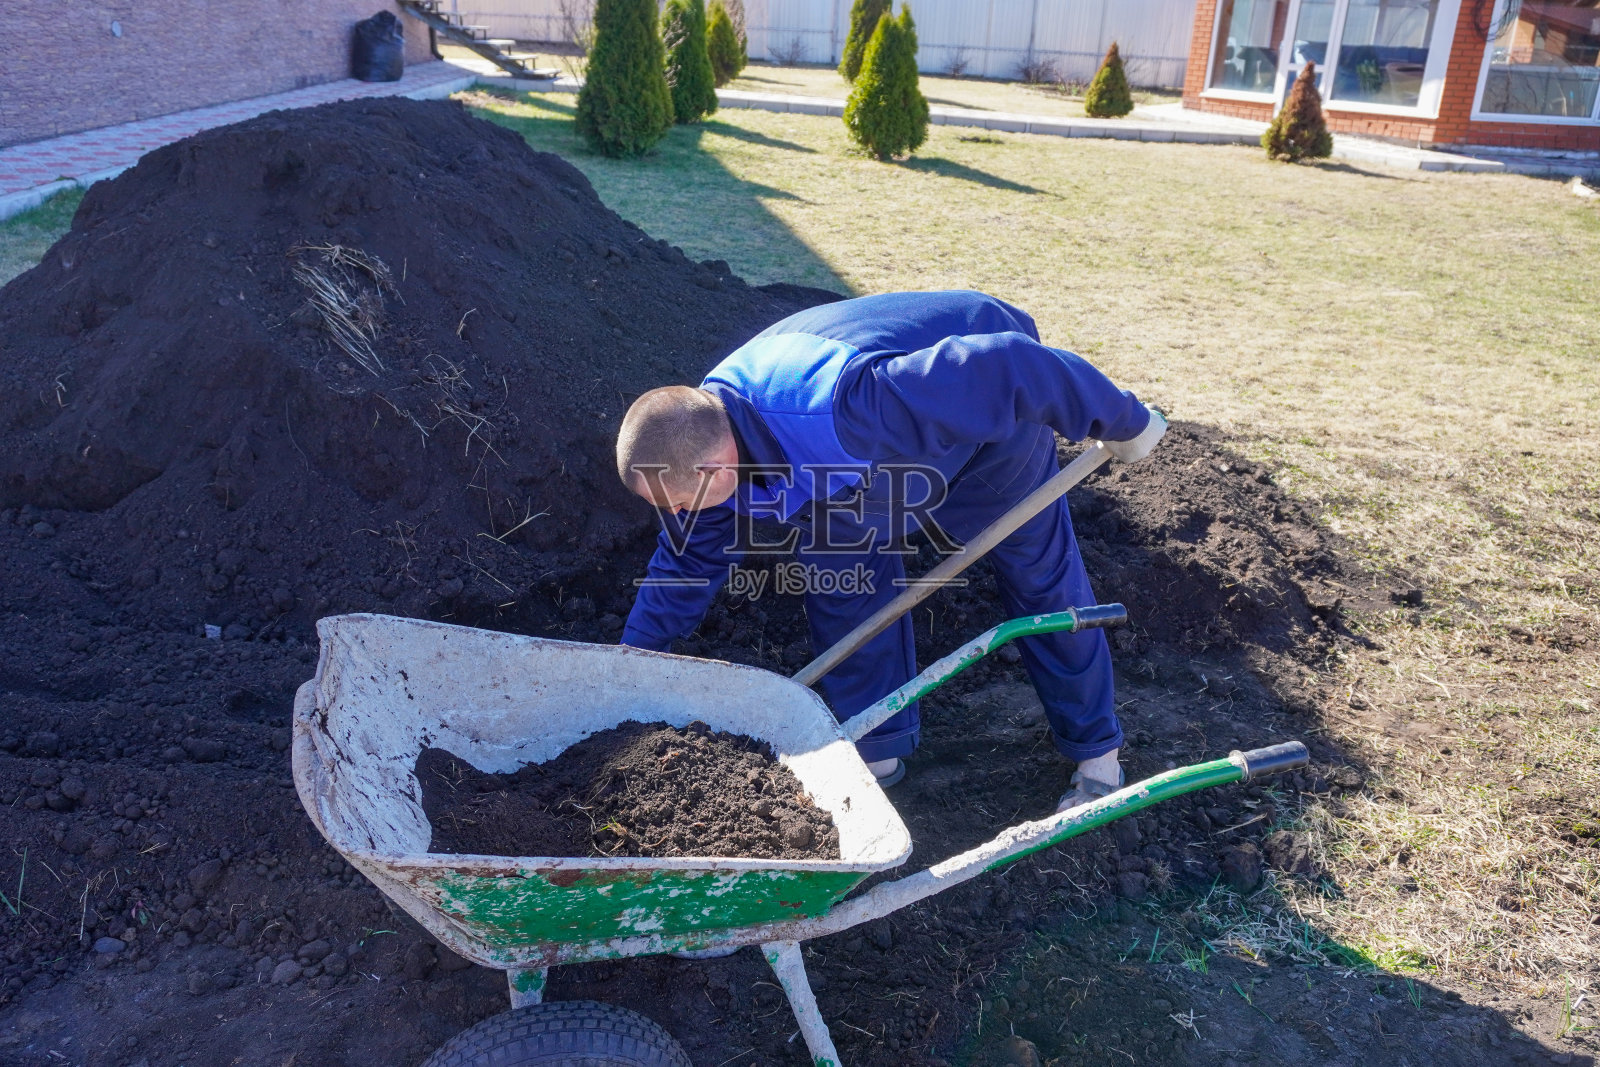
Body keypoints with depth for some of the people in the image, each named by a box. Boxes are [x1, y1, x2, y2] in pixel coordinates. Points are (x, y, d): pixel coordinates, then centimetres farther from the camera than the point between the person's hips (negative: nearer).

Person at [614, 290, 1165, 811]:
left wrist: (1123, 420, -27)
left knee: (1040, 577, 0)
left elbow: (1010, 369, -41)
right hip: (886, 449, 6)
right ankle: (877, 751, 13)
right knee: (834, 570, -3)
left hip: (994, 416, -6)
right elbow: (688, 562, -5)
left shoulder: (846, 413, -48)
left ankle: (1097, 754, 19)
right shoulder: (704, 439, -22)